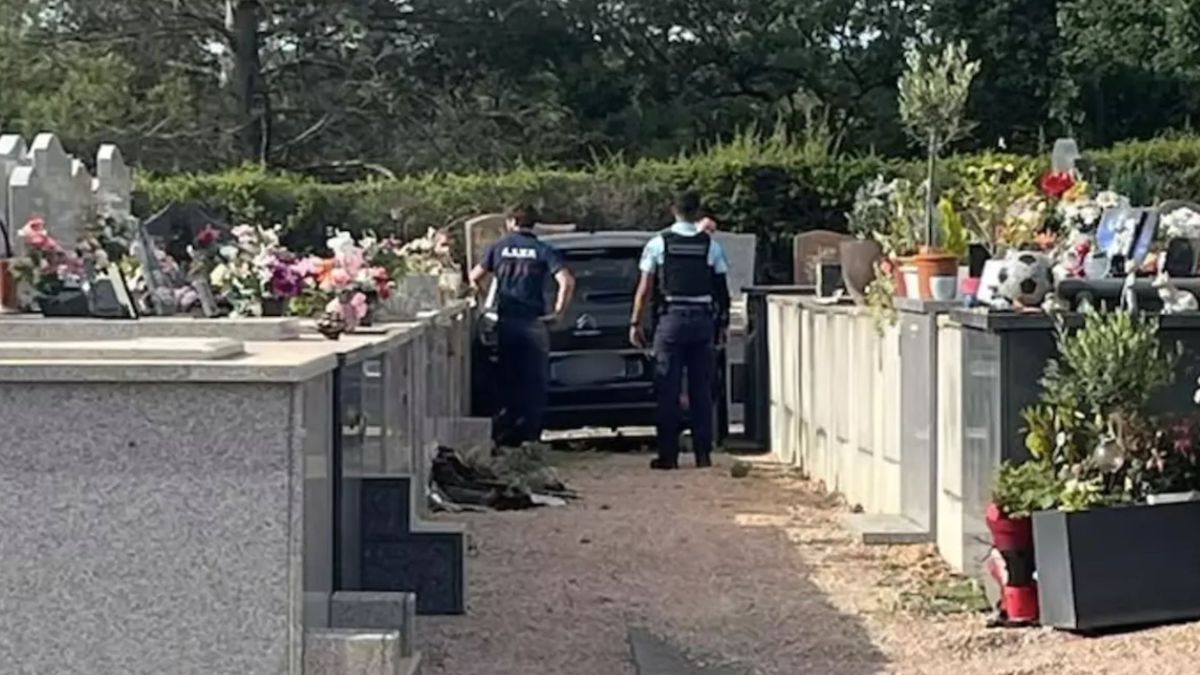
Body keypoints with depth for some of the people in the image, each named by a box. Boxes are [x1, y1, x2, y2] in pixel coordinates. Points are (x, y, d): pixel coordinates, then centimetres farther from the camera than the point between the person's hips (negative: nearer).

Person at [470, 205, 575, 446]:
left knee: (509, 379, 12)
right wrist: (558, 312, -4)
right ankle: (530, 434, -1)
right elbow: (567, 282, -13)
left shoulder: (499, 247, 6)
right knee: (535, 381, 4)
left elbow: (474, 277, 4)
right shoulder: (543, 250, 0)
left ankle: (506, 435, 11)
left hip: (506, 322, 2)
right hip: (533, 323, -2)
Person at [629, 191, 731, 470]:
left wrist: (635, 323, 4)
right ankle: (703, 454, 6)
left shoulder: (658, 244, -1)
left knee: (668, 391, 2)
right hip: (703, 320, 2)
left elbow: (644, 290, -2)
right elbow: (722, 291, 5)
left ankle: (668, 454, 1)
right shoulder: (711, 246, 3)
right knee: (702, 391, 6)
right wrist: (723, 323, 15)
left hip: (671, 320, -1)